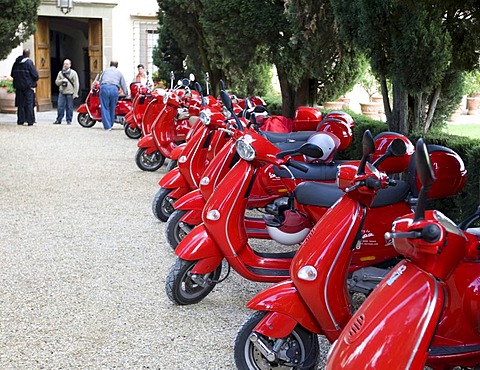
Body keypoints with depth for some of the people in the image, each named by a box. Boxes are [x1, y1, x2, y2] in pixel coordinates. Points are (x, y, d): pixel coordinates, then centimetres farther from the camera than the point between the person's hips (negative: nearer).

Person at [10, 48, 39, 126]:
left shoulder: (16, 63, 5)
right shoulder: (29, 62, -12)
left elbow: (12, 74, 11)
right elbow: (35, 74, -12)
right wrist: (34, 81, 7)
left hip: (18, 86, 5)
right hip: (28, 86, -5)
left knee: (20, 104, 10)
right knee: (29, 103, 0)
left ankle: (20, 120, 12)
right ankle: (30, 120, -2)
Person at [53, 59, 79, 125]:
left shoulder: (73, 73, 2)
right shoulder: (60, 73, 13)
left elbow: (76, 84, -1)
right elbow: (57, 82, 12)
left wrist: (75, 93, -7)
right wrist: (62, 81, -9)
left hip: (70, 93, -3)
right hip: (62, 93, 3)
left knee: (69, 108, 1)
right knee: (60, 107, -2)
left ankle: (69, 120, 10)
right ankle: (58, 120, 5)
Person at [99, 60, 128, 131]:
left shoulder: (105, 70, 24)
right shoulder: (119, 73, 23)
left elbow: (100, 81, 28)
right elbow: (123, 85, 24)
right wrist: (126, 94, 33)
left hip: (104, 87, 0)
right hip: (114, 89, 1)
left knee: (105, 108, 2)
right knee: (112, 108, 12)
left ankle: (107, 126, -4)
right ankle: (110, 125, 17)